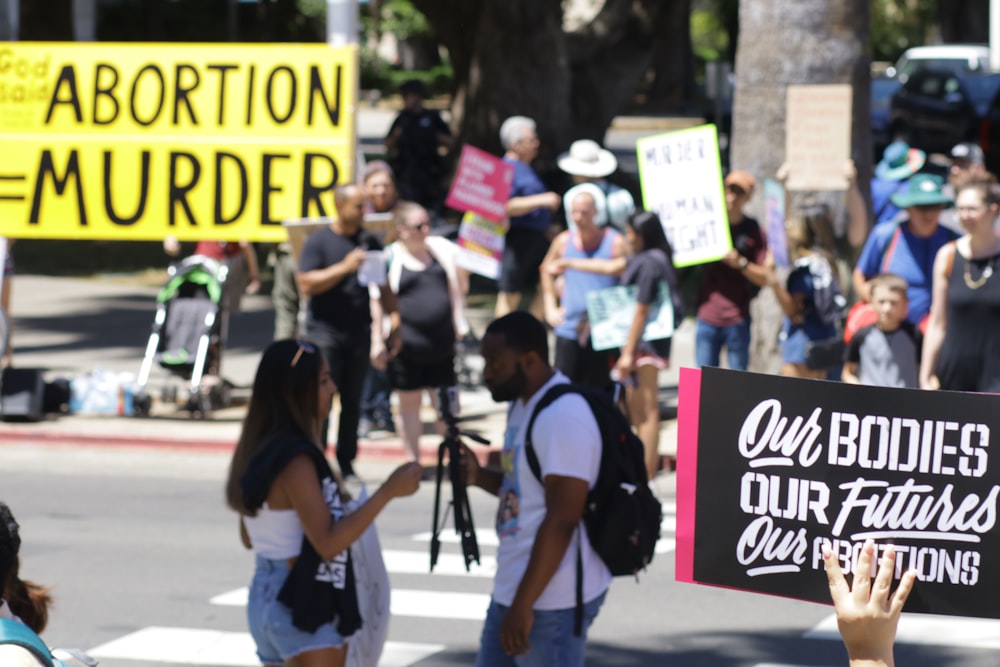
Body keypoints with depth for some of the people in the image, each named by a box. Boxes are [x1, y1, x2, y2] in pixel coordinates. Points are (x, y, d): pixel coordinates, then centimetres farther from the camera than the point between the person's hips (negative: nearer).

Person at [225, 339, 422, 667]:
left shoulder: (260, 452, 8)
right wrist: (387, 491, -23)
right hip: (304, 612, -9)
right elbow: (328, 542, -25)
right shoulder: (296, 461, -20)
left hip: (268, 599, 9)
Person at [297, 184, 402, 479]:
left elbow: (383, 287, 16)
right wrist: (345, 268, -19)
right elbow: (306, 284, -12)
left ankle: (346, 463, 14)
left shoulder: (370, 242, 11)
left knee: (352, 400, 8)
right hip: (325, 330, -4)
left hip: (359, 330, 4)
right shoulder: (318, 241, -3)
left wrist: (394, 321, 7)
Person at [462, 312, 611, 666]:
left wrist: (523, 605, -25)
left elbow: (561, 520, -24)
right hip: (512, 589, 11)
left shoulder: (562, 417, -21)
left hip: (552, 599, -11)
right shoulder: (523, 404, 12)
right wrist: (480, 476, 4)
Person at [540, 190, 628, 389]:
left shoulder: (615, 243, -6)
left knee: (600, 392, -1)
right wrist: (550, 308, 15)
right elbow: (547, 271, 23)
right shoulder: (563, 241, 6)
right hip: (569, 330, 3)